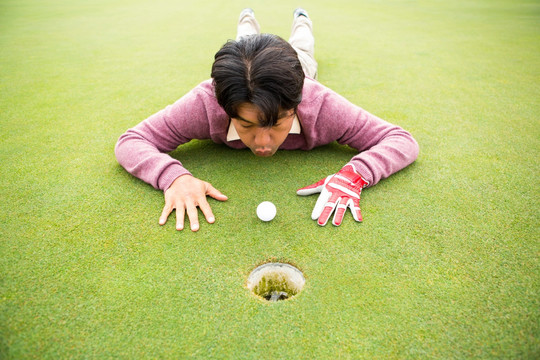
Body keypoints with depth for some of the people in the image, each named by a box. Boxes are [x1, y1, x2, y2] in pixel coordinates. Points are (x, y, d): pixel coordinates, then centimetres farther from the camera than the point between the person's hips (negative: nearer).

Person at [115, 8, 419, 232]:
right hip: (238, 79, 0)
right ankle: (248, 19, 68)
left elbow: (404, 142, -44)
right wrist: (174, 176, -63)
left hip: (298, 75, 1)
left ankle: (302, 21, 68)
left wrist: (353, 175, -63)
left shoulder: (320, 106, -51)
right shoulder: (206, 103, -50)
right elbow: (129, 143, -43)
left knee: (300, 50, 38)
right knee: (246, 44, 38)